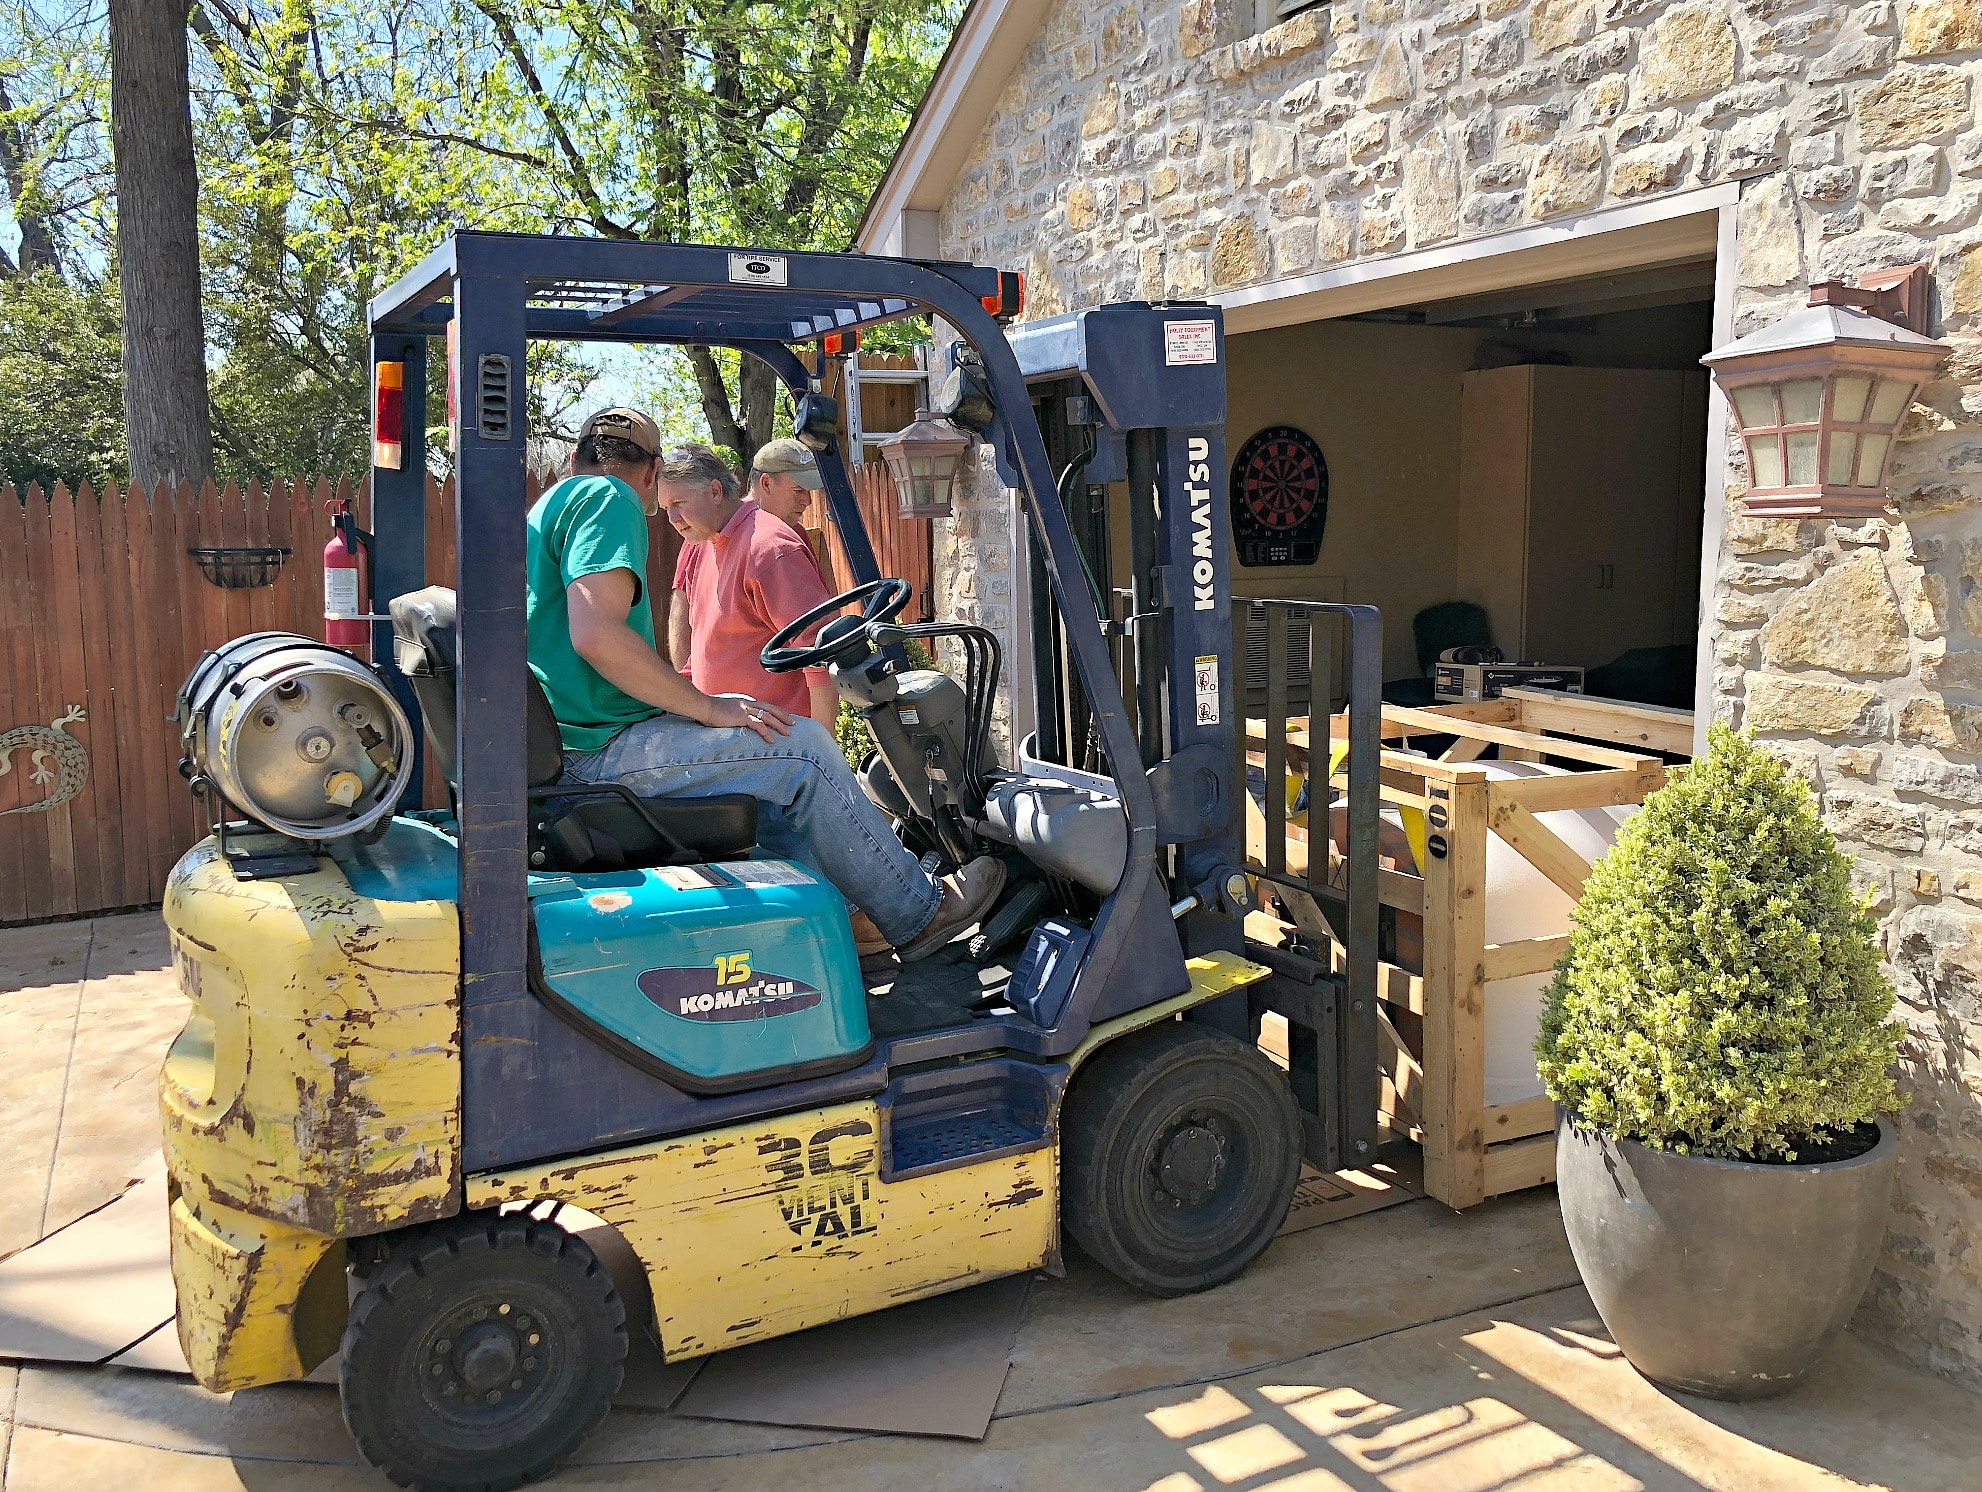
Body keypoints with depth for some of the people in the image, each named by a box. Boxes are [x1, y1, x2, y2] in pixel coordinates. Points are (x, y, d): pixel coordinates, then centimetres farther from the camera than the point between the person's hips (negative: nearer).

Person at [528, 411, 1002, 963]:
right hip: (603, 751, -10)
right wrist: (707, 706, -16)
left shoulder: (551, 507, 22)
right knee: (802, 747, -6)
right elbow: (595, 635, -25)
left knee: (772, 781, 18)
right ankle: (919, 912, 5)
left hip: (565, 744, 10)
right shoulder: (607, 500, -9)